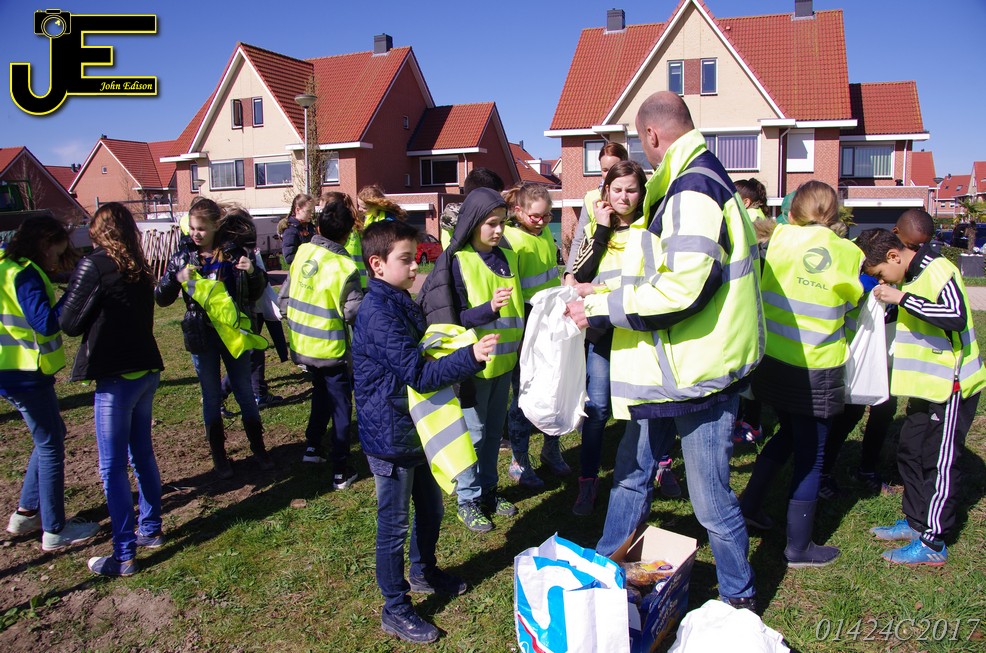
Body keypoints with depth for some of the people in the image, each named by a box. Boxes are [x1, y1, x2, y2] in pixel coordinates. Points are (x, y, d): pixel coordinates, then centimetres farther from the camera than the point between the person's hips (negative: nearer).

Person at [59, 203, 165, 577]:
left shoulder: (94, 266, -12)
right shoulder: (139, 269, 9)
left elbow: (69, 323, -6)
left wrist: (71, 287, 11)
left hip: (116, 377, -7)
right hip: (147, 370, 7)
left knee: (113, 467, 1)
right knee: (142, 454, 19)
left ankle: (124, 555, 6)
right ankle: (151, 530, 29)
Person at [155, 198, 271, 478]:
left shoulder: (234, 252, -2)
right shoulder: (182, 257, -2)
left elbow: (255, 294, 5)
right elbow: (161, 299, -2)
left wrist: (253, 272, -16)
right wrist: (176, 278, -21)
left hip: (234, 332, 0)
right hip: (202, 336, 0)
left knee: (245, 392, 10)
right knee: (212, 397, 10)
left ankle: (258, 447, 24)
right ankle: (218, 455, 22)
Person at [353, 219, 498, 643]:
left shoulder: (403, 303, 8)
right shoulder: (379, 314, -23)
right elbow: (418, 374, -28)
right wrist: (471, 357, -36)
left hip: (417, 429, 9)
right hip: (390, 437, -9)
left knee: (430, 508, 23)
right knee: (395, 524, 5)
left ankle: (424, 572, 46)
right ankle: (395, 609, 22)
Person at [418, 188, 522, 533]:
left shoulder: (507, 257, 8)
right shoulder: (458, 261, -12)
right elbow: (456, 318, -16)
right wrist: (489, 308, -31)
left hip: (504, 361, 6)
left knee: (494, 430, 17)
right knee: (473, 433, 4)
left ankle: (488, 490, 32)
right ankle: (468, 500, 19)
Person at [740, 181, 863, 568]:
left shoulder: (780, 238, -3)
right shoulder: (846, 253, -9)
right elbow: (854, 298, 6)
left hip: (771, 361, 5)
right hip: (815, 372, -4)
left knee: (788, 434, 27)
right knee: (809, 455, 7)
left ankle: (750, 503, 32)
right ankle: (799, 547, 19)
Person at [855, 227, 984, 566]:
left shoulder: (937, 271, -19)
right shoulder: (912, 276, 10)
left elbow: (957, 316, -33)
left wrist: (901, 297, -30)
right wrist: (894, 299, 7)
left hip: (951, 386, -10)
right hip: (928, 384, 10)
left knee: (940, 462, -4)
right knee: (910, 451, 15)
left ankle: (933, 544, 4)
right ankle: (916, 523, 28)